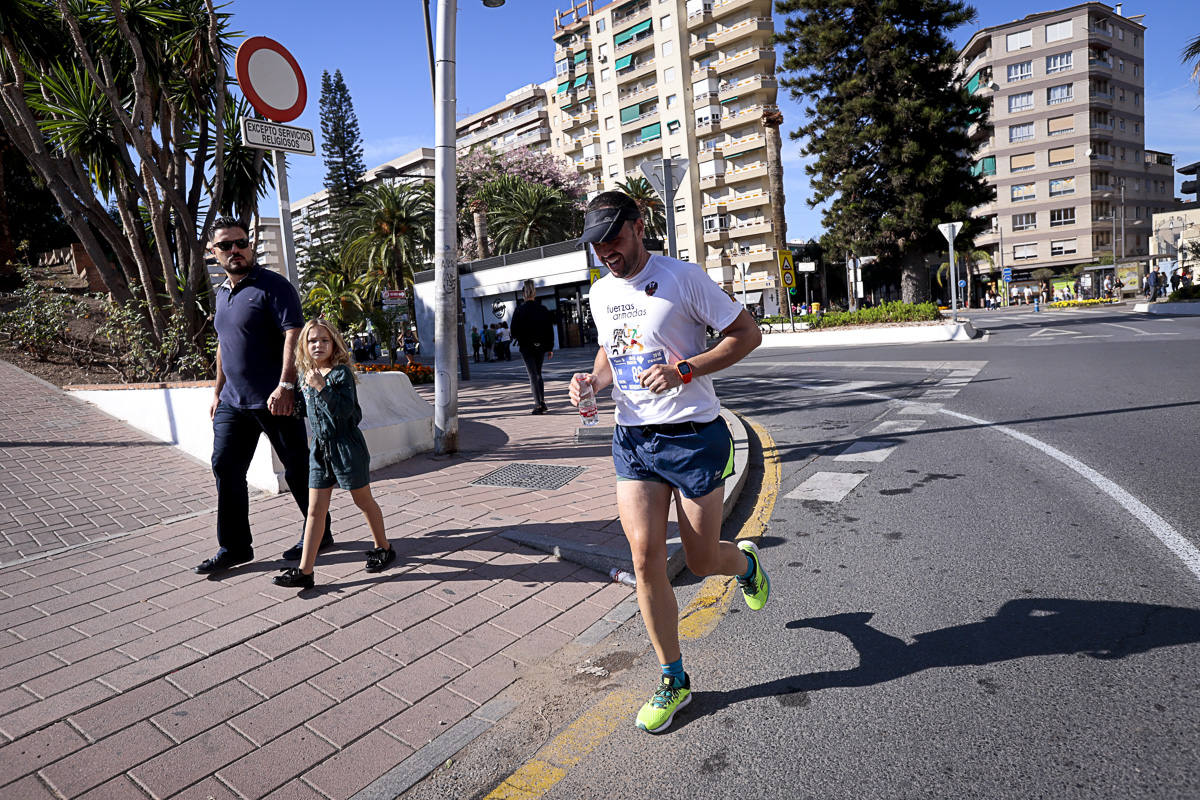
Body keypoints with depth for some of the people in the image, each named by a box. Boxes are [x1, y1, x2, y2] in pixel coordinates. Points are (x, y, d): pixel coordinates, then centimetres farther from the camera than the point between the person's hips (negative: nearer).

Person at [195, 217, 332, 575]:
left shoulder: (272, 285, -9)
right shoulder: (221, 293, 16)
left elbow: (294, 334, -20)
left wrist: (285, 386, -29)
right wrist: (218, 391, 23)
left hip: (274, 400, -8)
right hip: (233, 401, 8)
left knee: (297, 469, 3)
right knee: (224, 467, 7)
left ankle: (319, 534, 19)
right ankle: (234, 547, 19)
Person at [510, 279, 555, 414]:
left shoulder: (519, 310, -8)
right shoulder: (543, 309, 2)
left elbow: (514, 332, -8)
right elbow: (550, 329, 4)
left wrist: (519, 337, 14)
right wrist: (550, 348, 10)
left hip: (526, 347, -3)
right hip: (541, 346, 3)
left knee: (533, 375, -2)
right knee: (538, 374, 17)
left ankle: (538, 404, -8)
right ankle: (542, 402, 15)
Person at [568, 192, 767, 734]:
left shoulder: (684, 278, -9)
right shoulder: (600, 293, 10)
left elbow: (747, 334, -7)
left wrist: (684, 370, -21)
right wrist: (593, 378, 2)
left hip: (693, 436, -4)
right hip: (632, 439, 5)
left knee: (701, 561, 6)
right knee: (645, 557, -2)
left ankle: (745, 562, 45)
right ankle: (673, 679, 18)